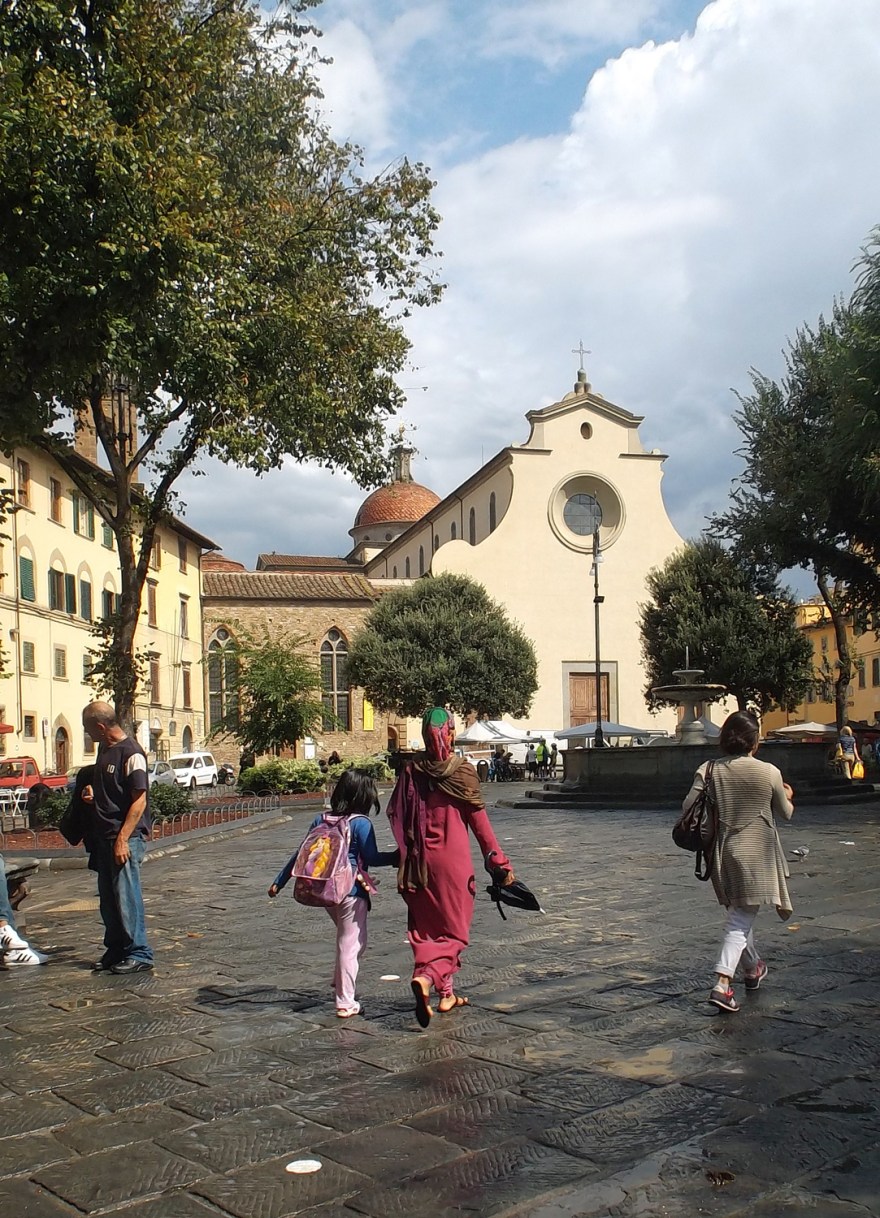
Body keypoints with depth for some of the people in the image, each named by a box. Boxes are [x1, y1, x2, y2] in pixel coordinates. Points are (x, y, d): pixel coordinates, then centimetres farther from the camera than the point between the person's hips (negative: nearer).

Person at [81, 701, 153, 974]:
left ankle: (139, 954, 0)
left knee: (126, 896, -7)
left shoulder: (131, 753, -14)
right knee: (108, 898, 13)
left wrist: (122, 839, -20)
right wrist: (90, 790, 8)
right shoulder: (104, 749, 14)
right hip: (103, 836, 9)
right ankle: (116, 951, 22)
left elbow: (139, 800, -16)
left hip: (126, 837, -9)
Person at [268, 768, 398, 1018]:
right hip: (351, 892, -6)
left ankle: (340, 982, 25)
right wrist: (398, 856, 4)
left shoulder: (321, 820, 6)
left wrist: (279, 881, 16)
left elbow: (300, 854, 9)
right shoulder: (361, 824, -11)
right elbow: (372, 858, -9)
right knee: (351, 945, 2)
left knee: (346, 939, 26)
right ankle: (346, 1002, 5)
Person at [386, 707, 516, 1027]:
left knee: (427, 926, 14)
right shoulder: (462, 771, -9)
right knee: (454, 929, 5)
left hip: (420, 862, 3)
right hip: (453, 860, -3)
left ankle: (446, 994, 18)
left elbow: (395, 812, 2)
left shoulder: (413, 770, -1)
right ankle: (426, 977, -20)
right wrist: (498, 861, -2)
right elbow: (479, 821, -8)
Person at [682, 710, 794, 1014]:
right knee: (740, 921, -1)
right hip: (756, 855, -4)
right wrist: (787, 797, 27)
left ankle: (753, 968, 41)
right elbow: (785, 814, 5)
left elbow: (689, 807, -9)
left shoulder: (709, 770, -5)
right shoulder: (769, 773, -9)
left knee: (739, 915, 23)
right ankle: (722, 984, -13)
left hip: (723, 854, 4)